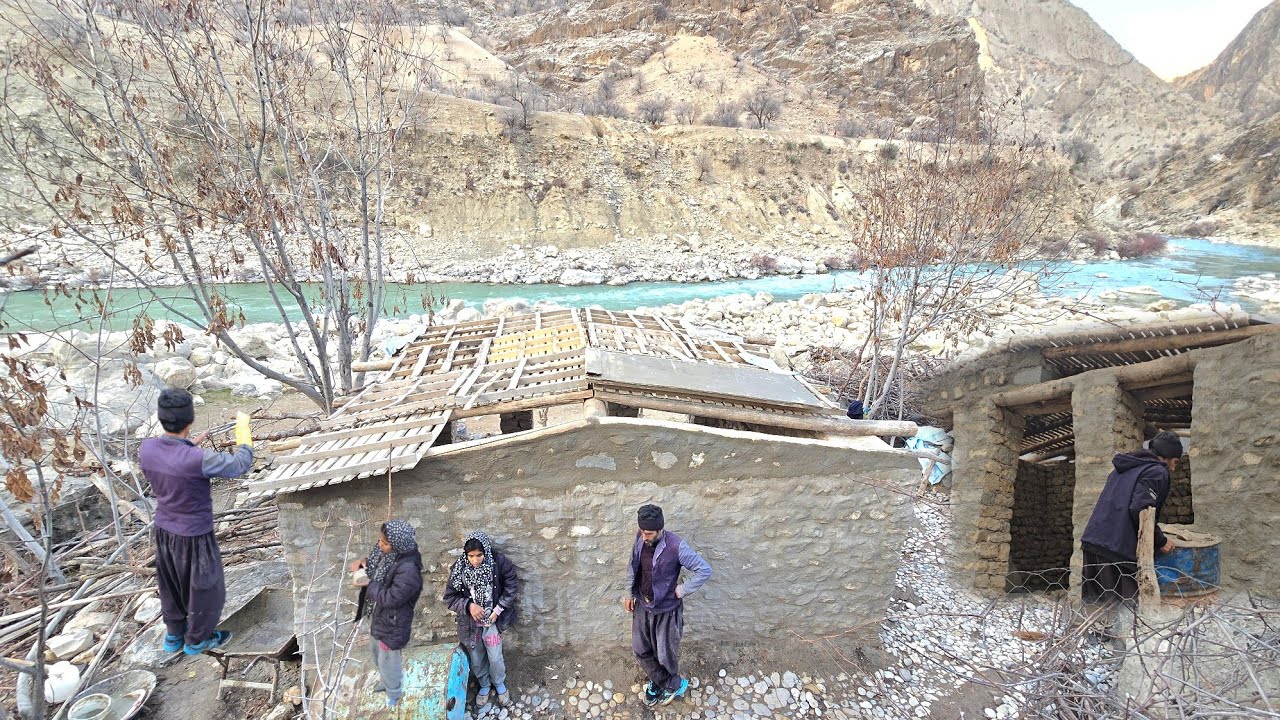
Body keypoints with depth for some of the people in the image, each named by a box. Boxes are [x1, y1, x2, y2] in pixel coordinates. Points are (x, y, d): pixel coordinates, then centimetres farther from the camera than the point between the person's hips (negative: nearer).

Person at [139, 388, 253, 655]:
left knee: (172, 584, 27)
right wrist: (243, 425, -9)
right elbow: (241, 463, -21)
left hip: (164, 530, 7)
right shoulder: (198, 460, -36)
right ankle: (197, 640, 37)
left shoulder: (147, 448, -15)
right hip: (194, 536, -6)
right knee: (205, 588, 18)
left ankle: (174, 634, 47)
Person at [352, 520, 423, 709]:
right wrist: (365, 562, -11)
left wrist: (369, 585, -23)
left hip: (392, 621, -9)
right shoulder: (387, 551, -12)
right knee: (376, 651, 30)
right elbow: (377, 564, 10)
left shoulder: (408, 569, -38)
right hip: (378, 613, 9)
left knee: (388, 660, 15)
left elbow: (391, 598, -31)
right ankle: (385, 681, 58)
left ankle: (394, 692, 43)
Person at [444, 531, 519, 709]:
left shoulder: (499, 563, -19)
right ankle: (484, 686, 44)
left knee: (495, 658, 6)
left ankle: (500, 684, 36)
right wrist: (469, 605, -21)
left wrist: (498, 610, -14)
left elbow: (512, 587, -8)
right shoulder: (459, 568, -14)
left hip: (491, 621, -2)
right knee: (476, 660, 16)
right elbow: (449, 597, -6)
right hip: (469, 623, 2)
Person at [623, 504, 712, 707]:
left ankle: (672, 685, 45)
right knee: (640, 649, 19)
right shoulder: (640, 538, -12)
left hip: (666, 609, -5)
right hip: (642, 605, 6)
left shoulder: (676, 546, -30)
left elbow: (705, 570, -25)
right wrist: (630, 593, 9)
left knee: (665, 654, 14)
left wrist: (683, 590, -19)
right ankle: (659, 682, 45)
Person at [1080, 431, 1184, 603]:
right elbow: (1139, 510, -16)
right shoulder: (1157, 472, -3)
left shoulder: (1124, 467, 23)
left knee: (1094, 601, 10)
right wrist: (1161, 541, -3)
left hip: (1093, 539, 8)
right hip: (1119, 549, -8)